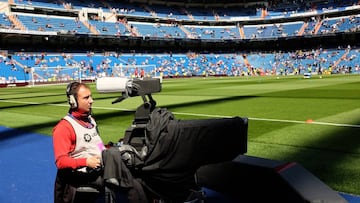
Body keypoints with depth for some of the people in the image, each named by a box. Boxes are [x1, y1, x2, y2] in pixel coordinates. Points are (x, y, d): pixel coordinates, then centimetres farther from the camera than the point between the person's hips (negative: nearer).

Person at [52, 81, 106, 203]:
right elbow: (61, 161, -16)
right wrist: (85, 162, -26)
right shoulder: (64, 127, -12)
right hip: (83, 177, -7)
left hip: (100, 169, 7)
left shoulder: (90, 119, 15)